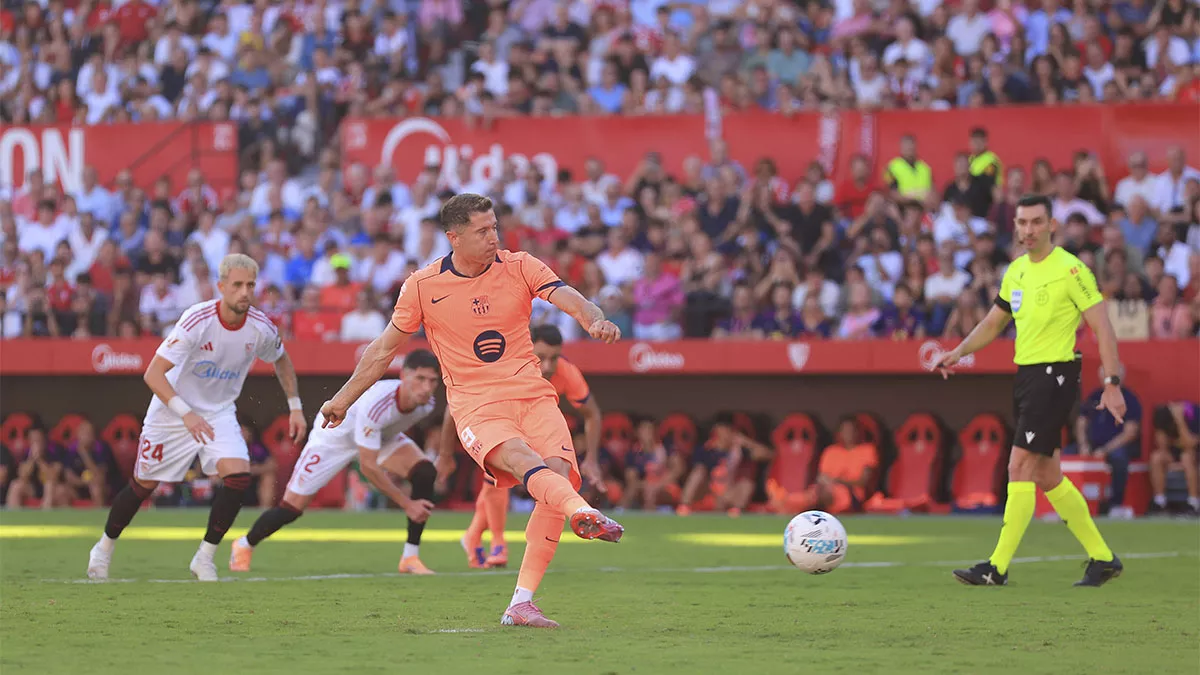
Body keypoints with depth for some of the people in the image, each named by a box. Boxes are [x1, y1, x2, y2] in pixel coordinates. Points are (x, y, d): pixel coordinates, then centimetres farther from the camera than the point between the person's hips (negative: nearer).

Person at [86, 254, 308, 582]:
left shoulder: (261, 328, -14)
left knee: (239, 475, -21)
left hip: (220, 412, 3)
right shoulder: (197, 320, -27)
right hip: (173, 410, -3)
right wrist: (186, 414, -38)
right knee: (144, 484, 7)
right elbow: (153, 374, -28)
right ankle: (104, 548, 32)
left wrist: (295, 407, 7)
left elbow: (282, 361, 12)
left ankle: (205, 556, -6)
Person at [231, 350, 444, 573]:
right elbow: (368, 466, -39)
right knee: (292, 508, -4)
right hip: (334, 435, -5)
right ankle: (245, 546, 27)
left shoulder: (426, 404, -25)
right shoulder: (375, 403, -45)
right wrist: (407, 504, -37)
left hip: (382, 435, 5)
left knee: (425, 473, -19)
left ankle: (411, 558, -12)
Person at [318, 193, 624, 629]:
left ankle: (521, 604, -19)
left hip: (533, 396, 2)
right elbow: (385, 348, 15)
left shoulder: (519, 267, 5)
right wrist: (344, 399, 21)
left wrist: (593, 319, -33)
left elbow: (567, 297, -10)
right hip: (476, 405, -2)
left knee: (560, 471, -22)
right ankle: (585, 514, -63)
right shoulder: (423, 286, 3)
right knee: (520, 458, -33)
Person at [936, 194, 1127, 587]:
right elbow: (993, 323, 25)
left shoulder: (1069, 269, -10)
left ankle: (997, 568, -13)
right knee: (1046, 475, 11)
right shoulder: (1015, 272, 13)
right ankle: (1102, 559, 21)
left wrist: (1112, 383, -17)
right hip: (1026, 375, 9)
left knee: (1020, 467, -13)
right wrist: (960, 352, 10)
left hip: (1055, 374, -9)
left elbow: (1102, 327, -11)